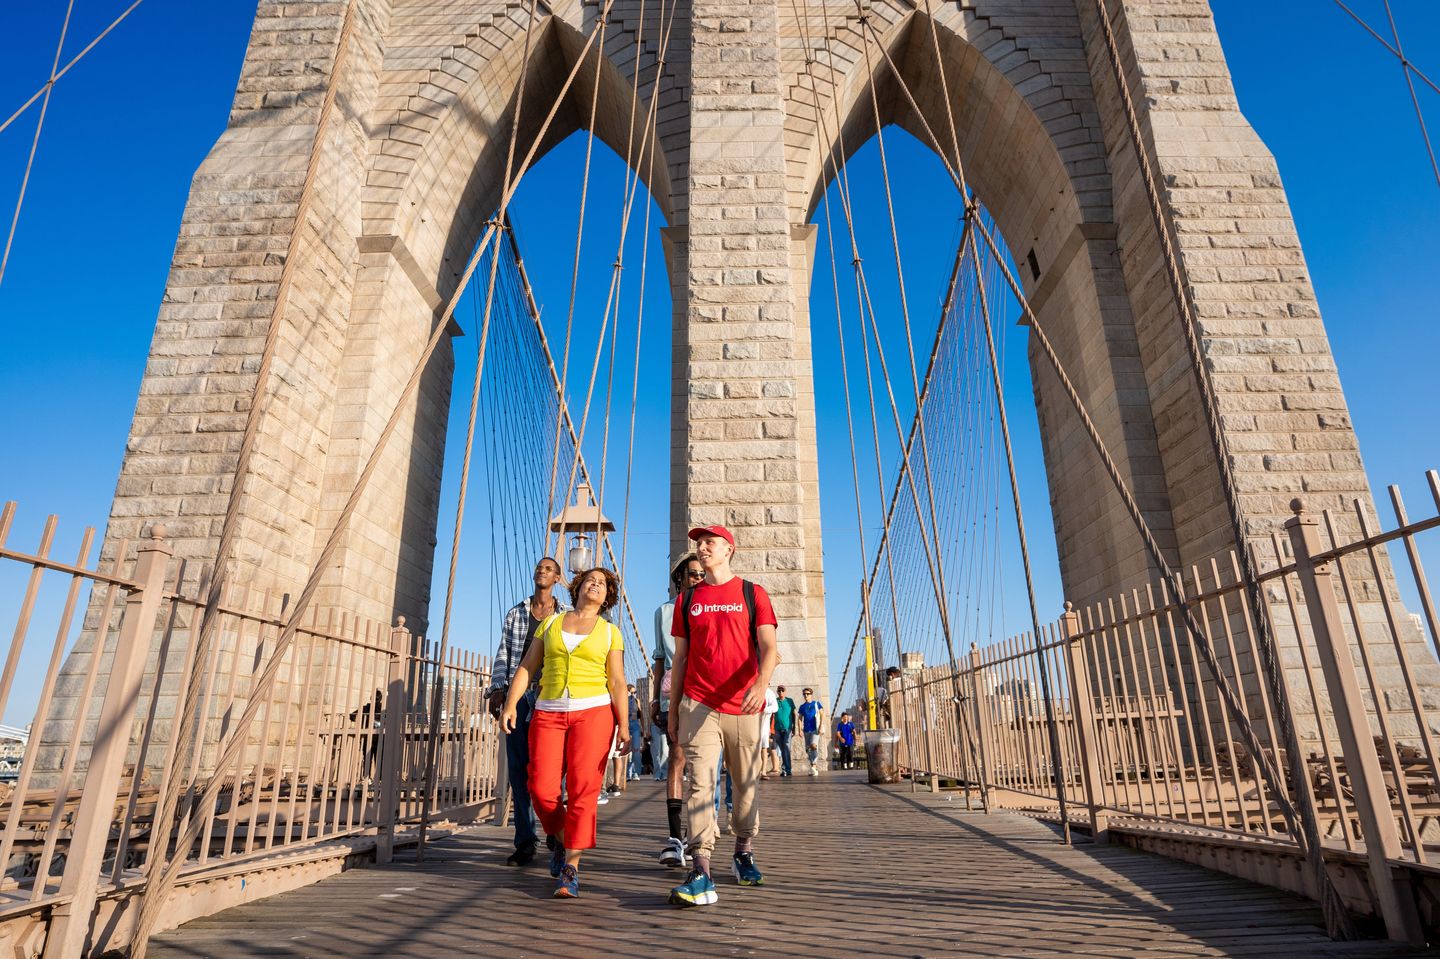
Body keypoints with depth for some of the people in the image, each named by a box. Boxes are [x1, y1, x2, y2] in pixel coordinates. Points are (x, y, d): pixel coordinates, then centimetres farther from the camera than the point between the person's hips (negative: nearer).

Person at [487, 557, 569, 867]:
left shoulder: (567, 615, 8)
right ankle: (525, 841, 10)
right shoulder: (515, 613, 15)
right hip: (518, 694, 3)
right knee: (518, 768, 3)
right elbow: (503, 654, 12)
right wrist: (497, 689, 0)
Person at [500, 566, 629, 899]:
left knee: (582, 789, -10)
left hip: (593, 712, -2)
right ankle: (559, 838, 26)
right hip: (548, 713, 2)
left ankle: (570, 869, -3)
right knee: (542, 789, -4)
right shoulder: (550, 623, 14)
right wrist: (510, 704, -2)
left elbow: (617, 683, 3)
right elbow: (527, 667, 11)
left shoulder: (610, 632, 9)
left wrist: (624, 725, -7)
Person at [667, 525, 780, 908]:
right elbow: (680, 657, 13)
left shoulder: (752, 594, 4)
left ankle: (743, 855, 31)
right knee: (701, 782, -11)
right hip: (699, 704, 1)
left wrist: (761, 684, -25)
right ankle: (701, 874, -11)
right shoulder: (687, 599, 10)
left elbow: (769, 649, -6)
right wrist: (673, 709, 11)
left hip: (743, 706, 0)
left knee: (746, 784, 11)